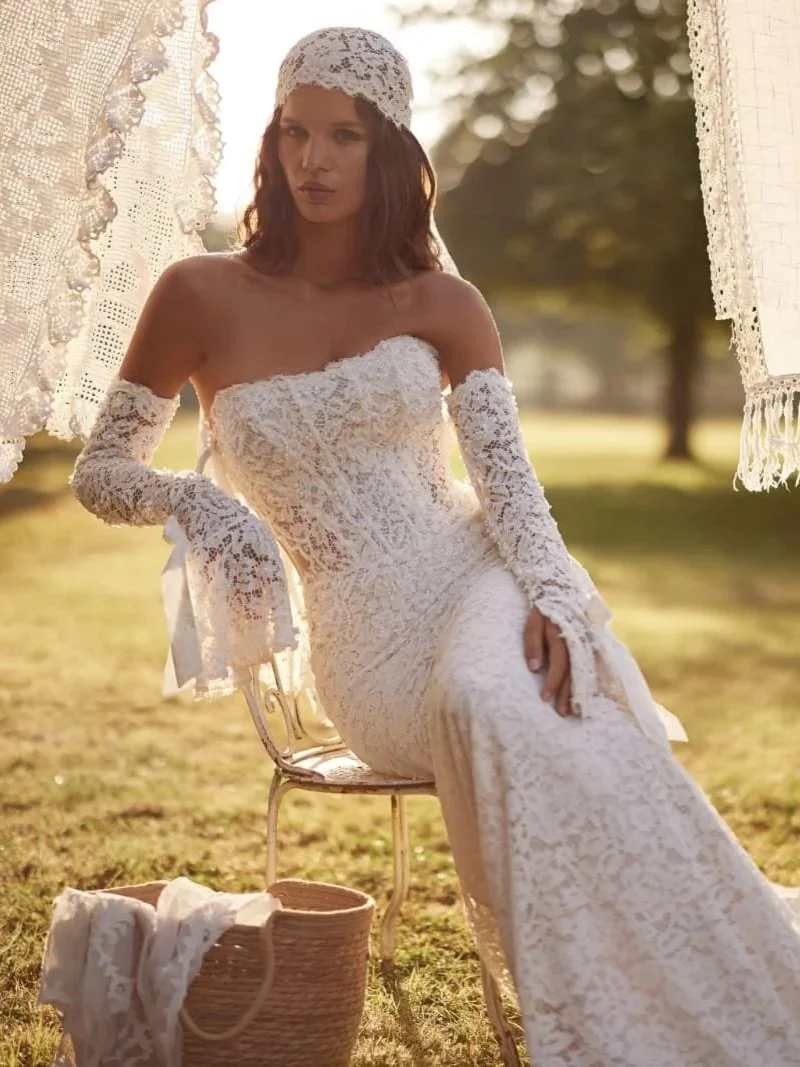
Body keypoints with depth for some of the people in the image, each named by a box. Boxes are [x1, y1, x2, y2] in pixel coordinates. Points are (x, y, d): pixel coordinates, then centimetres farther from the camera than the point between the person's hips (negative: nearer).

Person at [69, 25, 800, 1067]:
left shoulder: (441, 305, 7)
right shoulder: (202, 297, 3)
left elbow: (508, 477, -2)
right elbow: (99, 473, 8)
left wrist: (545, 600, -22)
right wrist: (194, 498, -14)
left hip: (480, 582, 1)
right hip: (366, 644, 0)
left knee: (494, 701, -35)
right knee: (491, 722, -34)